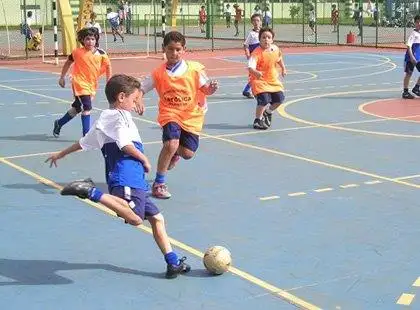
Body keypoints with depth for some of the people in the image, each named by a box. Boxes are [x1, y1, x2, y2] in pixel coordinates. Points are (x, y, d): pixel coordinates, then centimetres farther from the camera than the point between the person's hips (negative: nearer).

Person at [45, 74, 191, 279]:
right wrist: (145, 161, -1)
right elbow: (127, 145, -16)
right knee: (135, 217, -31)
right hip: (127, 179, -10)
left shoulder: (104, 120, 24)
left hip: (134, 180, 10)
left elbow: (83, 142, 31)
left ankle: (173, 262, 14)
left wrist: (61, 154, 45)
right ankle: (91, 192, -27)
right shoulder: (119, 117, -3)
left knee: (156, 218, 13)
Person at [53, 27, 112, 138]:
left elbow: (108, 66, 8)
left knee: (77, 108, 17)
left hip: (92, 85, 4)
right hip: (80, 84, -4)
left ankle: (59, 123, 38)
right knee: (87, 107, -16)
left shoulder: (101, 54, -6)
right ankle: (86, 134, -7)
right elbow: (68, 62, 7)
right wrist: (62, 77, 9)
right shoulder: (77, 52, -9)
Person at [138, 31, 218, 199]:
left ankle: (174, 152, 39)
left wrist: (212, 88, -23)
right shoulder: (158, 74, -6)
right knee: (171, 144, -26)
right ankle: (158, 184, -8)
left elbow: (206, 90, 0)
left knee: (188, 153, -4)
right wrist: (138, 102, -19)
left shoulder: (194, 69, -7)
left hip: (192, 116, 2)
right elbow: (140, 90, 1)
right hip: (170, 114, -2)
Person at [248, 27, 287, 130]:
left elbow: (279, 58, 20)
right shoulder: (257, 52, -24)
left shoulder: (275, 49, -4)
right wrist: (256, 72, -56)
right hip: (259, 80, -7)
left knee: (280, 98, 5)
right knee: (264, 100, -22)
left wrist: (283, 68, 27)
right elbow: (250, 66, -37)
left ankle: (268, 112, 35)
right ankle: (257, 121, -1)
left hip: (273, 80, 7)